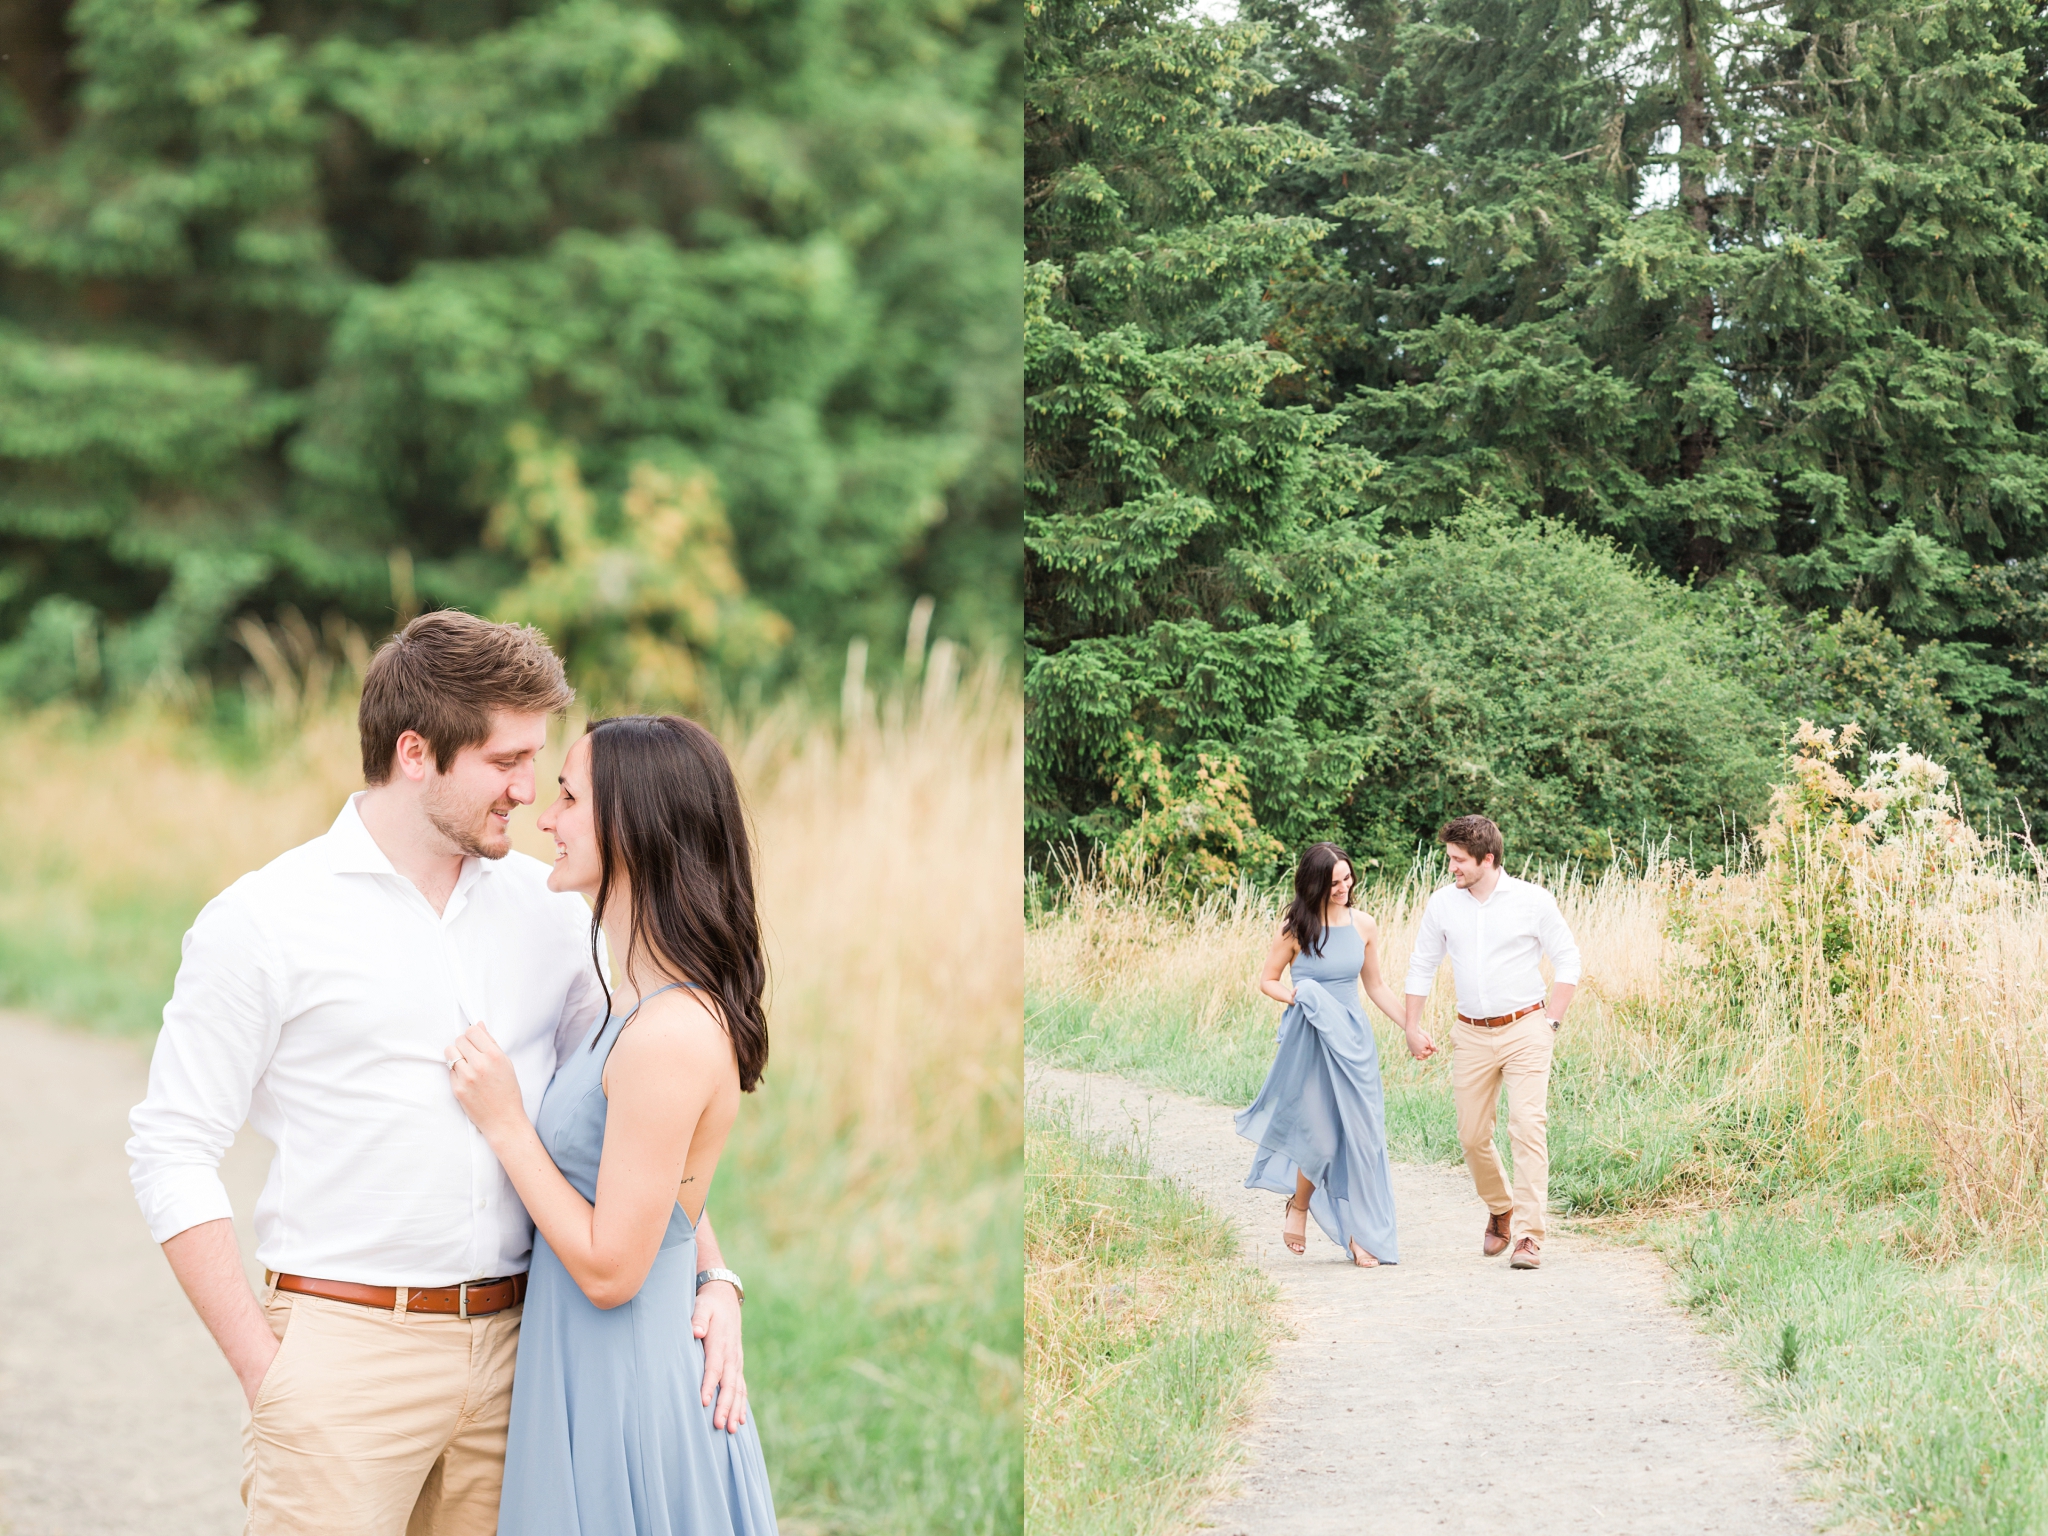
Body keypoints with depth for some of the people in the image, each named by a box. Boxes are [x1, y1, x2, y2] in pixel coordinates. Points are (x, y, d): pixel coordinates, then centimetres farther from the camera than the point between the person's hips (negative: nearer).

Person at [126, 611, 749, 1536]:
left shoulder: (548, 909, 8)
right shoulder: (262, 922, -5)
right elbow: (171, 1151, -4)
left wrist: (712, 1278, 1)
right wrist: (265, 1372, -8)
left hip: (513, 1347, 4)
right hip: (345, 1347, -4)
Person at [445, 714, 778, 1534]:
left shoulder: (671, 1036, -23)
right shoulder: (639, 1005, 7)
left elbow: (610, 1269, -20)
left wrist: (504, 1123, -15)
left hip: (625, 1396, -9)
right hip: (591, 1375, 9)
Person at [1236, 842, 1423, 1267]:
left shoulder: (1363, 926, 4)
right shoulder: (1295, 928, -5)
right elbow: (1267, 981, 4)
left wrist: (1410, 1028, 13)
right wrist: (1298, 997, -16)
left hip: (1354, 1040, 3)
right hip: (1310, 1040, -3)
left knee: (1360, 1135, -1)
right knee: (1322, 1136, -7)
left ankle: (1360, 1233, 7)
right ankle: (1298, 1206, 22)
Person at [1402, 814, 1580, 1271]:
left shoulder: (1532, 900, -6)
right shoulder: (1442, 904, 3)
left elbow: (1567, 960, 2)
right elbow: (1421, 966, 15)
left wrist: (1552, 1021, -4)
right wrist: (1412, 1027, 11)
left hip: (1524, 1029, -3)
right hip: (1471, 1035, 4)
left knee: (1527, 1127, -14)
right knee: (1472, 1135, 6)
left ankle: (1528, 1235, -15)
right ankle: (1500, 1210, 33)